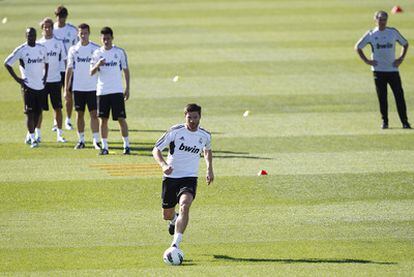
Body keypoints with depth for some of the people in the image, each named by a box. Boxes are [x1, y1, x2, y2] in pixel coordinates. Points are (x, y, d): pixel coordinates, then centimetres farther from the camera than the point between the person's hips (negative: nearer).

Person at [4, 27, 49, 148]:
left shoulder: (42, 49, 6)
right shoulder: (21, 50, -8)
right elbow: (7, 63, -4)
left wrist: (45, 77, 11)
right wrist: (17, 78, -6)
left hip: (40, 86, 5)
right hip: (28, 86, -5)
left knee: (37, 113, 9)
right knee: (30, 113, -7)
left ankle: (29, 136, 24)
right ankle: (32, 139, -4)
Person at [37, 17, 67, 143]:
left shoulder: (59, 43, 3)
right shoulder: (38, 44, 3)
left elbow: (65, 60, 5)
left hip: (55, 80, 0)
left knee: (58, 108, 3)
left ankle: (60, 134, 10)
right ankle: (38, 134, 8)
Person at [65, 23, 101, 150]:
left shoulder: (96, 48, 0)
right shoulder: (73, 49, 4)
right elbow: (69, 69, 7)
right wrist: (66, 88, 3)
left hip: (93, 87, -2)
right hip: (78, 87, 2)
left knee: (94, 114, -6)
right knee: (80, 114, 7)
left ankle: (96, 141, -4)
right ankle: (81, 140, 15)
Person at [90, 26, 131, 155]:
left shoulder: (120, 52, 1)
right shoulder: (97, 53, 5)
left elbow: (126, 70, 5)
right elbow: (91, 72, 2)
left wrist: (127, 88, 0)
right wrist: (98, 65, -19)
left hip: (117, 91, -2)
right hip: (102, 91, 2)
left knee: (121, 118, -3)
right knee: (103, 119, 3)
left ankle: (126, 145, 3)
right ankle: (104, 147, 7)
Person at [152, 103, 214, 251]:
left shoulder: (205, 136, 1)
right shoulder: (175, 131, -10)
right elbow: (156, 150, -9)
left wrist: (210, 169, 16)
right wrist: (163, 165, -27)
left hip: (189, 178, 0)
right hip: (170, 177, 0)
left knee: (185, 206, -29)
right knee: (167, 215, 11)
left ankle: (176, 244, -33)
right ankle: (175, 220, 52)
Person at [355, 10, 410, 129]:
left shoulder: (393, 32, 4)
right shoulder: (370, 34, 2)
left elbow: (405, 44, 16)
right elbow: (358, 47, 10)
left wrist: (401, 58, 5)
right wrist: (366, 60, 1)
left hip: (393, 69, 0)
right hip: (378, 70, 0)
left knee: (399, 96, -5)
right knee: (382, 97, 1)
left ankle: (405, 122, -3)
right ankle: (384, 121, 11)